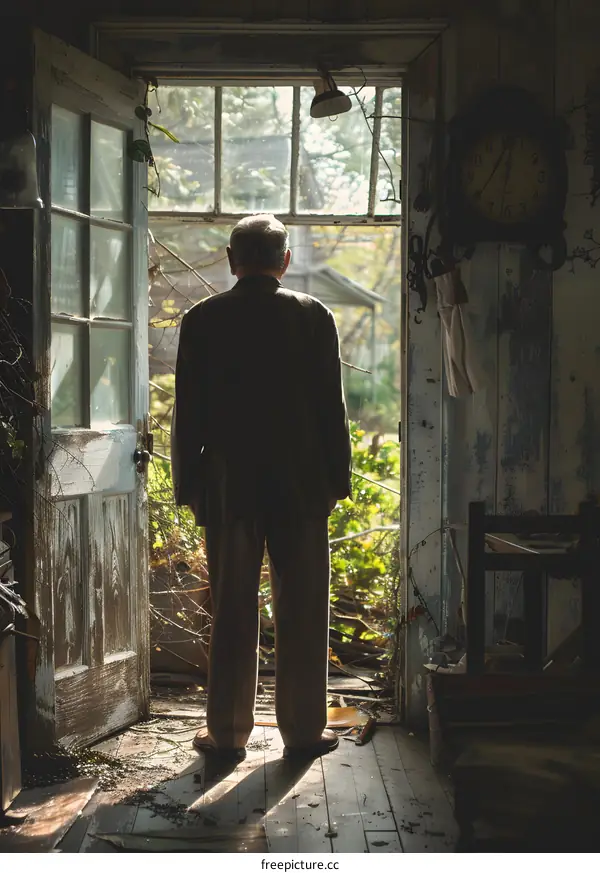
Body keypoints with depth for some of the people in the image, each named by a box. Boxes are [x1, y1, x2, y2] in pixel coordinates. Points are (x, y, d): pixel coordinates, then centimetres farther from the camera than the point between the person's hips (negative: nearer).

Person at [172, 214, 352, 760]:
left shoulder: (202, 321, 0)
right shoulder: (314, 317, -2)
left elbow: (188, 412, 1)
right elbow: (332, 406, -1)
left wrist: (187, 484, 8)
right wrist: (338, 479, 6)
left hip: (227, 486, 1)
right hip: (302, 486, 0)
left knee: (231, 611, 8)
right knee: (302, 611, 7)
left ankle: (227, 731, 14)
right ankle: (304, 729, 14)